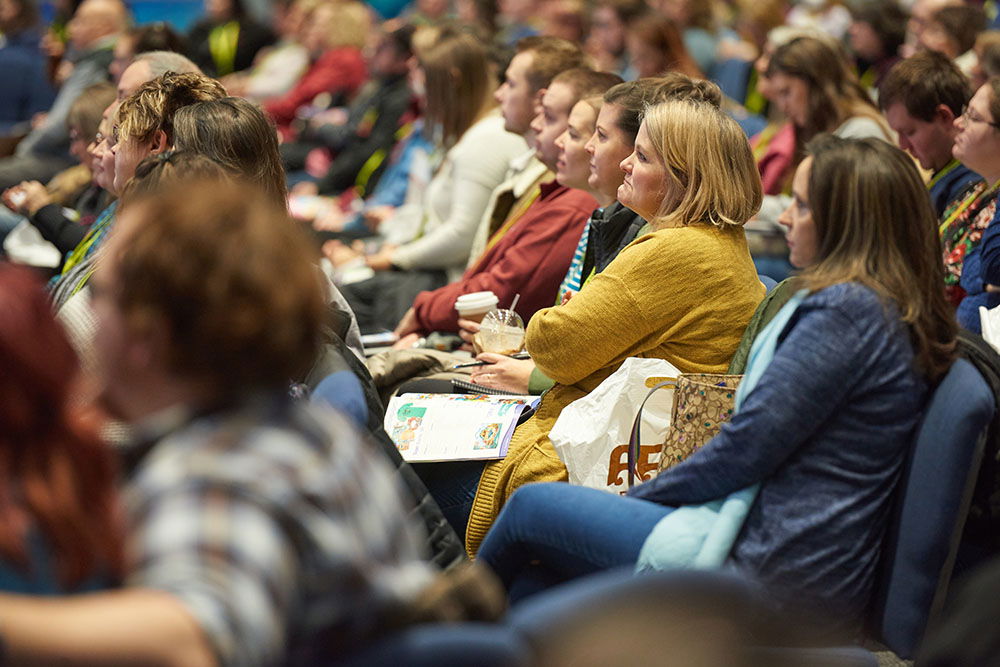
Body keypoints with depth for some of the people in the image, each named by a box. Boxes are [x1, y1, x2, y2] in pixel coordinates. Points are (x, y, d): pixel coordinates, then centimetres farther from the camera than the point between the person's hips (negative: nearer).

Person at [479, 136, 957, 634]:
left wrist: (639, 497, -4)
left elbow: (743, 449, -19)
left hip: (776, 580, -10)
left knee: (531, 506, 4)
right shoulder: (895, 311, 13)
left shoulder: (847, 310, -19)